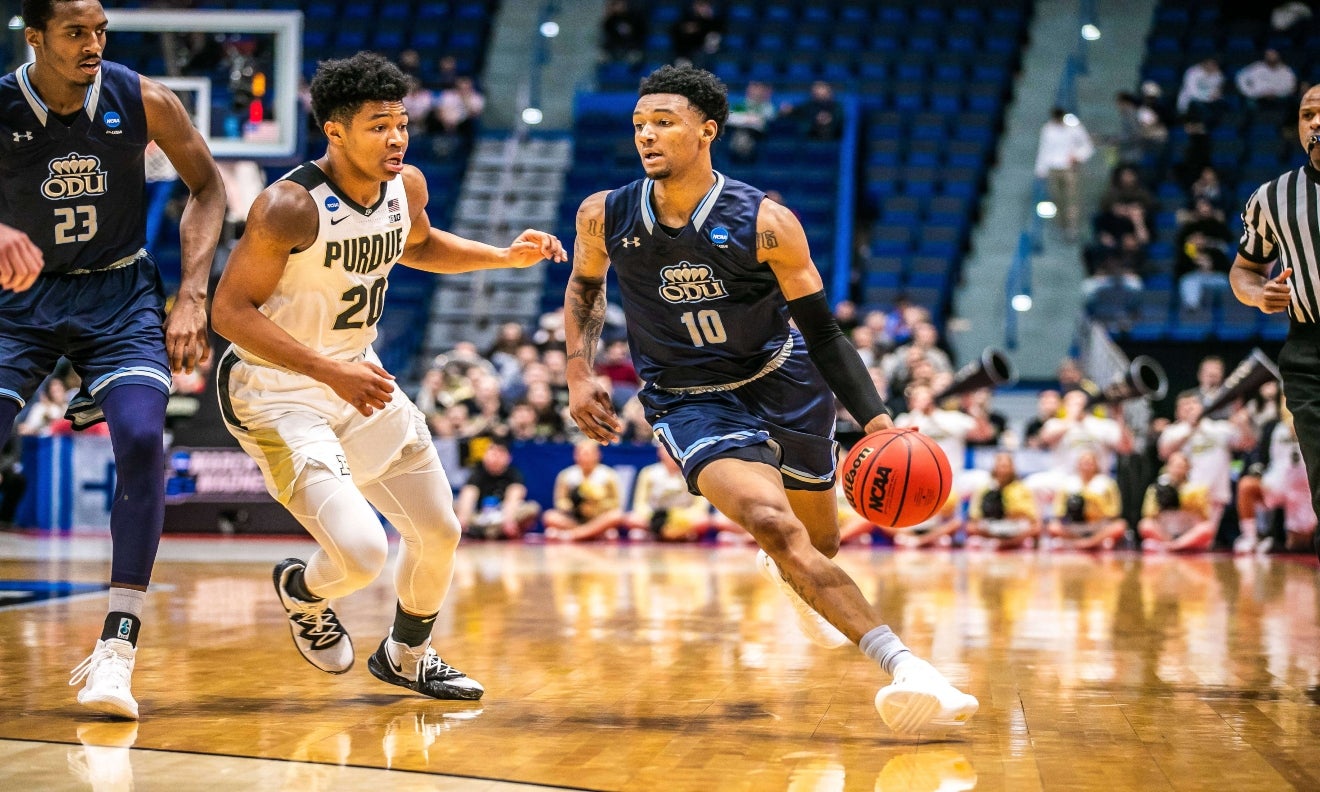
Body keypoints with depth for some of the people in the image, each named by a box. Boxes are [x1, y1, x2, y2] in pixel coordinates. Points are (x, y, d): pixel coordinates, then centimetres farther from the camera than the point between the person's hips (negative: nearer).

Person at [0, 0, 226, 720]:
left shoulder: (143, 101, -11)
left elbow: (206, 187, 3)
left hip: (119, 295, 0)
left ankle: (117, 644, -18)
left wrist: (191, 297, -7)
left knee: (141, 440, -23)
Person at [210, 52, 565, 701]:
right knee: (362, 555, -21)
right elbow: (231, 311, -25)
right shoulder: (290, 206, -26)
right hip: (276, 395, -8)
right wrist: (331, 373, -32)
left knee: (439, 534, 13)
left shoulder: (407, 186, -4)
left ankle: (405, 658, 40)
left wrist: (505, 257, 6)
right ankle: (300, 590, 17)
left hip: (360, 377, 8)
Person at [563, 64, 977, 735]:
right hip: (689, 402, -1)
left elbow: (824, 333, -12)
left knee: (819, 542, 18)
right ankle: (898, 663, -31)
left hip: (783, 382, 1)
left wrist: (876, 420, -23)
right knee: (769, 521, -27)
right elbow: (585, 285, 11)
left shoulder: (766, 224, -19)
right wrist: (580, 372, -2)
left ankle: (785, 574, 58)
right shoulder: (604, 217, -13)